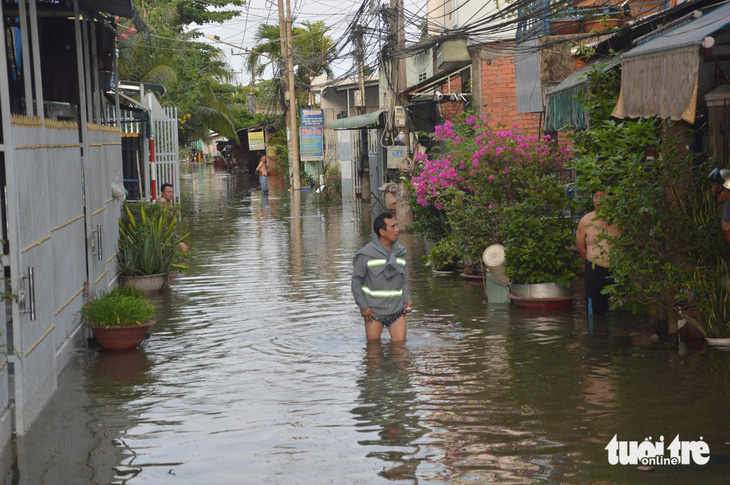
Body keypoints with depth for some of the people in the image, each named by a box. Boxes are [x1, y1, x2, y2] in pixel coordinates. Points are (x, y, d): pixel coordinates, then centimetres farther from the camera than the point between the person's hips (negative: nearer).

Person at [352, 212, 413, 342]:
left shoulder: (400, 252, 7)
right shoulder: (367, 254, -7)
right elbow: (356, 281, -4)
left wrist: (407, 300, 0)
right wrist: (363, 306, -10)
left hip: (397, 310, 3)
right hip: (373, 311, -3)